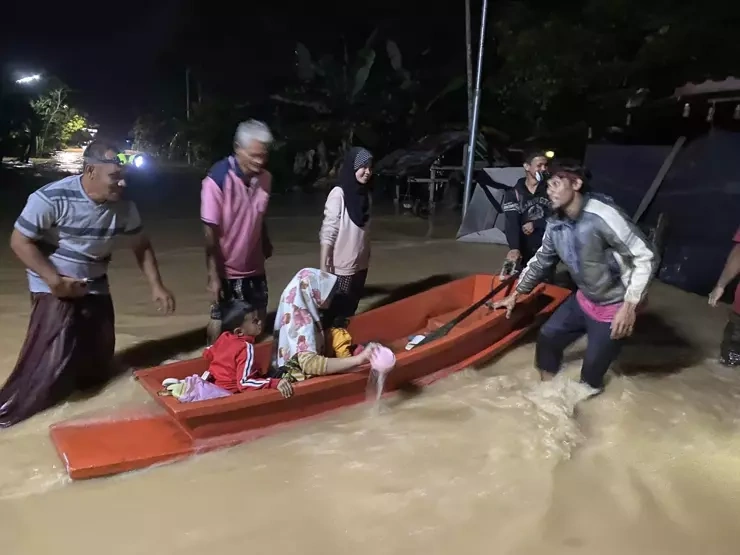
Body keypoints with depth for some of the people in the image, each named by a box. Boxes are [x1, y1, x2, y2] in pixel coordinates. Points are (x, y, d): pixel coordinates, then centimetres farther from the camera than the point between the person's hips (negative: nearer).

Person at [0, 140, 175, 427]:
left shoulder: (124, 207, -9)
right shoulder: (51, 198, -24)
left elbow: (141, 247, 3)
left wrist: (156, 286, -6)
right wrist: (55, 280, -22)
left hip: (95, 286, 6)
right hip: (55, 287, -5)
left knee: (97, 362, 10)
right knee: (52, 354, -12)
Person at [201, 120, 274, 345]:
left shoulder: (265, 178, -4)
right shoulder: (217, 180, -21)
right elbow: (211, 232, -19)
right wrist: (213, 275, -19)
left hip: (255, 266, 5)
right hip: (227, 269, -5)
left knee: (259, 318, 14)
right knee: (221, 319, 10)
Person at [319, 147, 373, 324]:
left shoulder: (365, 194, 4)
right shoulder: (339, 194, -15)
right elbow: (327, 233, -15)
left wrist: (366, 256, 15)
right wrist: (324, 268, -16)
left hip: (361, 264, 6)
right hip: (341, 267, -6)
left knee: (350, 312, 16)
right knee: (335, 313, 5)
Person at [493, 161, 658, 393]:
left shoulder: (603, 216, -28)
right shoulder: (556, 225, -4)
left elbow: (646, 258, -25)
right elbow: (540, 261, 13)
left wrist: (629, 306, -27)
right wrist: (515, 295, 16)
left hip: (614, 307, -7)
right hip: (584, 299, 7)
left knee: (592, 371, 3)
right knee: (548, 336, 10)